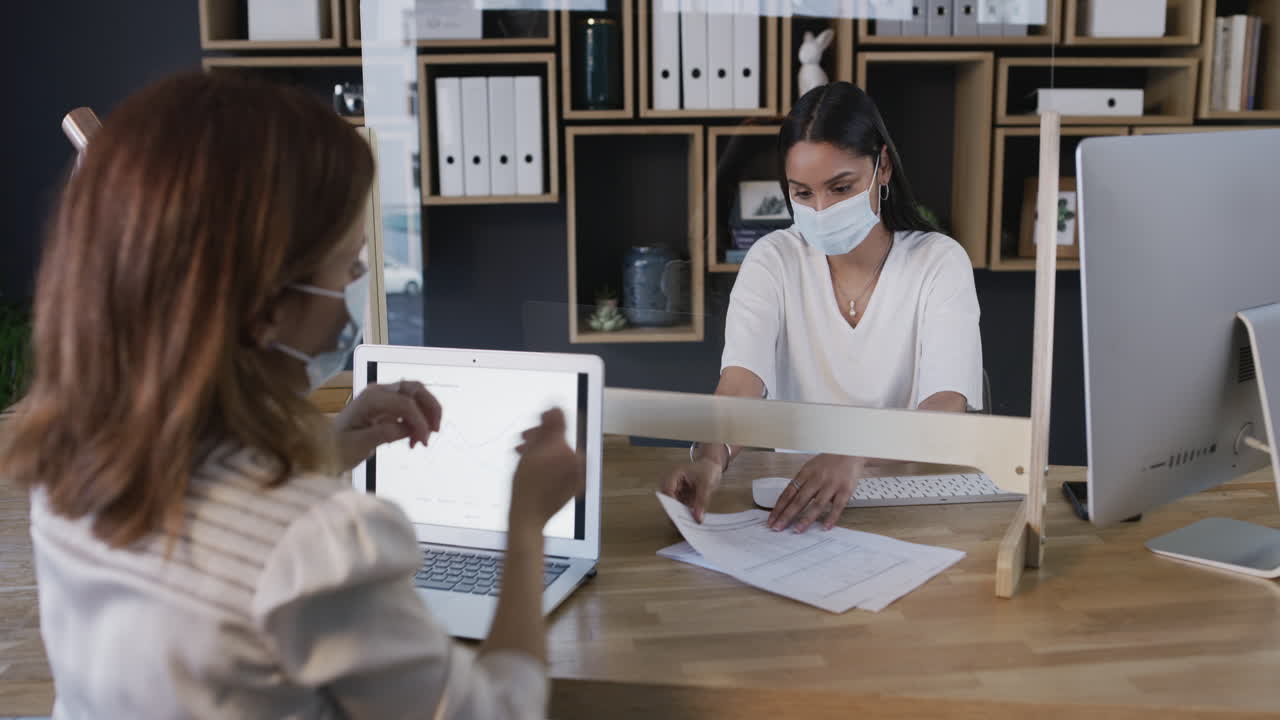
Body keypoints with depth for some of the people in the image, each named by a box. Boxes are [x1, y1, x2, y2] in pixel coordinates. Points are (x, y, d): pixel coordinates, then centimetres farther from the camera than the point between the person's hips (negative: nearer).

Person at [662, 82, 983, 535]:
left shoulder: (941, 262, -2)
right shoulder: (772, 260, 1)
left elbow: (948, 406, -17)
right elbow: (740, 384, -14)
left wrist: (854, 455, -37)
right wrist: (710, 458, -37)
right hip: (793, 491, 2)